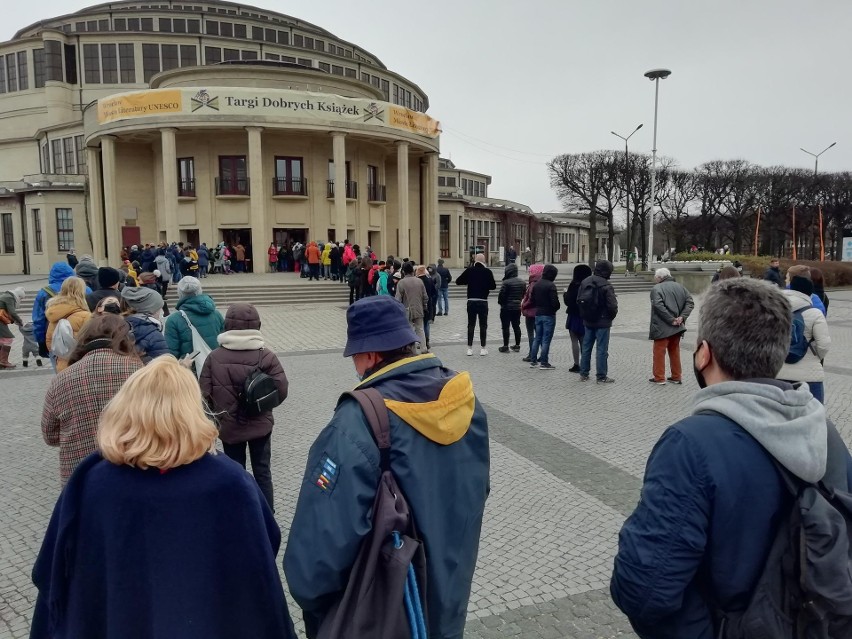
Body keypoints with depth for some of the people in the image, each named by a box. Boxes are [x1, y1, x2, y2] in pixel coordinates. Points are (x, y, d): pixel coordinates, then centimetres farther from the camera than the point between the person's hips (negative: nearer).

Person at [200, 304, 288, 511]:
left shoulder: (214, 357, -10)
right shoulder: (266, 356, -12)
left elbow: (204, 393, -10)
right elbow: (281, 391, -13)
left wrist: (220, 410, 9)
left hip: (229, 426, 1)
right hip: (260, 424, 0)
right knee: (262, 472, 13)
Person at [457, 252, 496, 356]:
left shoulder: (469, 270, -2)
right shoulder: (487, 271, -6)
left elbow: (458, 282, 0)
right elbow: (493, 286, -5)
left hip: (471, 301, 1)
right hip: (483, 302, -1)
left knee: (471, 325, 9)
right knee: (483, 325, 7)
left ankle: (469, 348, 9)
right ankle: (483, 348, 9)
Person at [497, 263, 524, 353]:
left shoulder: (506, 282, -19)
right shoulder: (522, 282, 4)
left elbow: (501, 295, -16)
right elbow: (524, 294, 10)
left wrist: (500, 302, 2)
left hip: (506, 308, -6)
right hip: (517, 307, 7)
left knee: (505, 327, 0)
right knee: (516, 326, 14)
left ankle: (505, 346, 2)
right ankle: (517, 345, 20)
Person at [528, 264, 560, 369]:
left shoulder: (536, 285, 7)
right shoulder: (551, 285, -16)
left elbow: (532, 299, 11)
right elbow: (554, 301, -19)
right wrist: (556, 308, -1)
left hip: (538, 314, 7)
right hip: (549, 315, -7)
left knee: (537, 338, 14)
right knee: (546, 339, -1)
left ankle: (533, 361, 17)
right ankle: (544, 363, 1)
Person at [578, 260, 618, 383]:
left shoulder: (585, 282, 2)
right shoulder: (606, 286, -17)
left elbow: (578, 300, 7)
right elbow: (612, 305, -17)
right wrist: (611, 316, 1)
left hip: (588, 321, 6)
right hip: (602, 322, -6)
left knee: (586, 347, 14)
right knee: (602, 350, 1)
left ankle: (584, 374, 20)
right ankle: (601, 376, 6)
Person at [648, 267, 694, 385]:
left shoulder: (656, 289, -11)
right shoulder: (679, 287, 9)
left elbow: (658, 306, -24)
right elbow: (690, 302, 2)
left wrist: (671, 319, -20)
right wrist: (682, 317, -6)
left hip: (662, 328, -6)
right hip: (677, 327, 6)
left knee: (659, 352, 4)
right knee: (675, 351, 17)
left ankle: (659, 378, 7)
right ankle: (676, 376, 23)